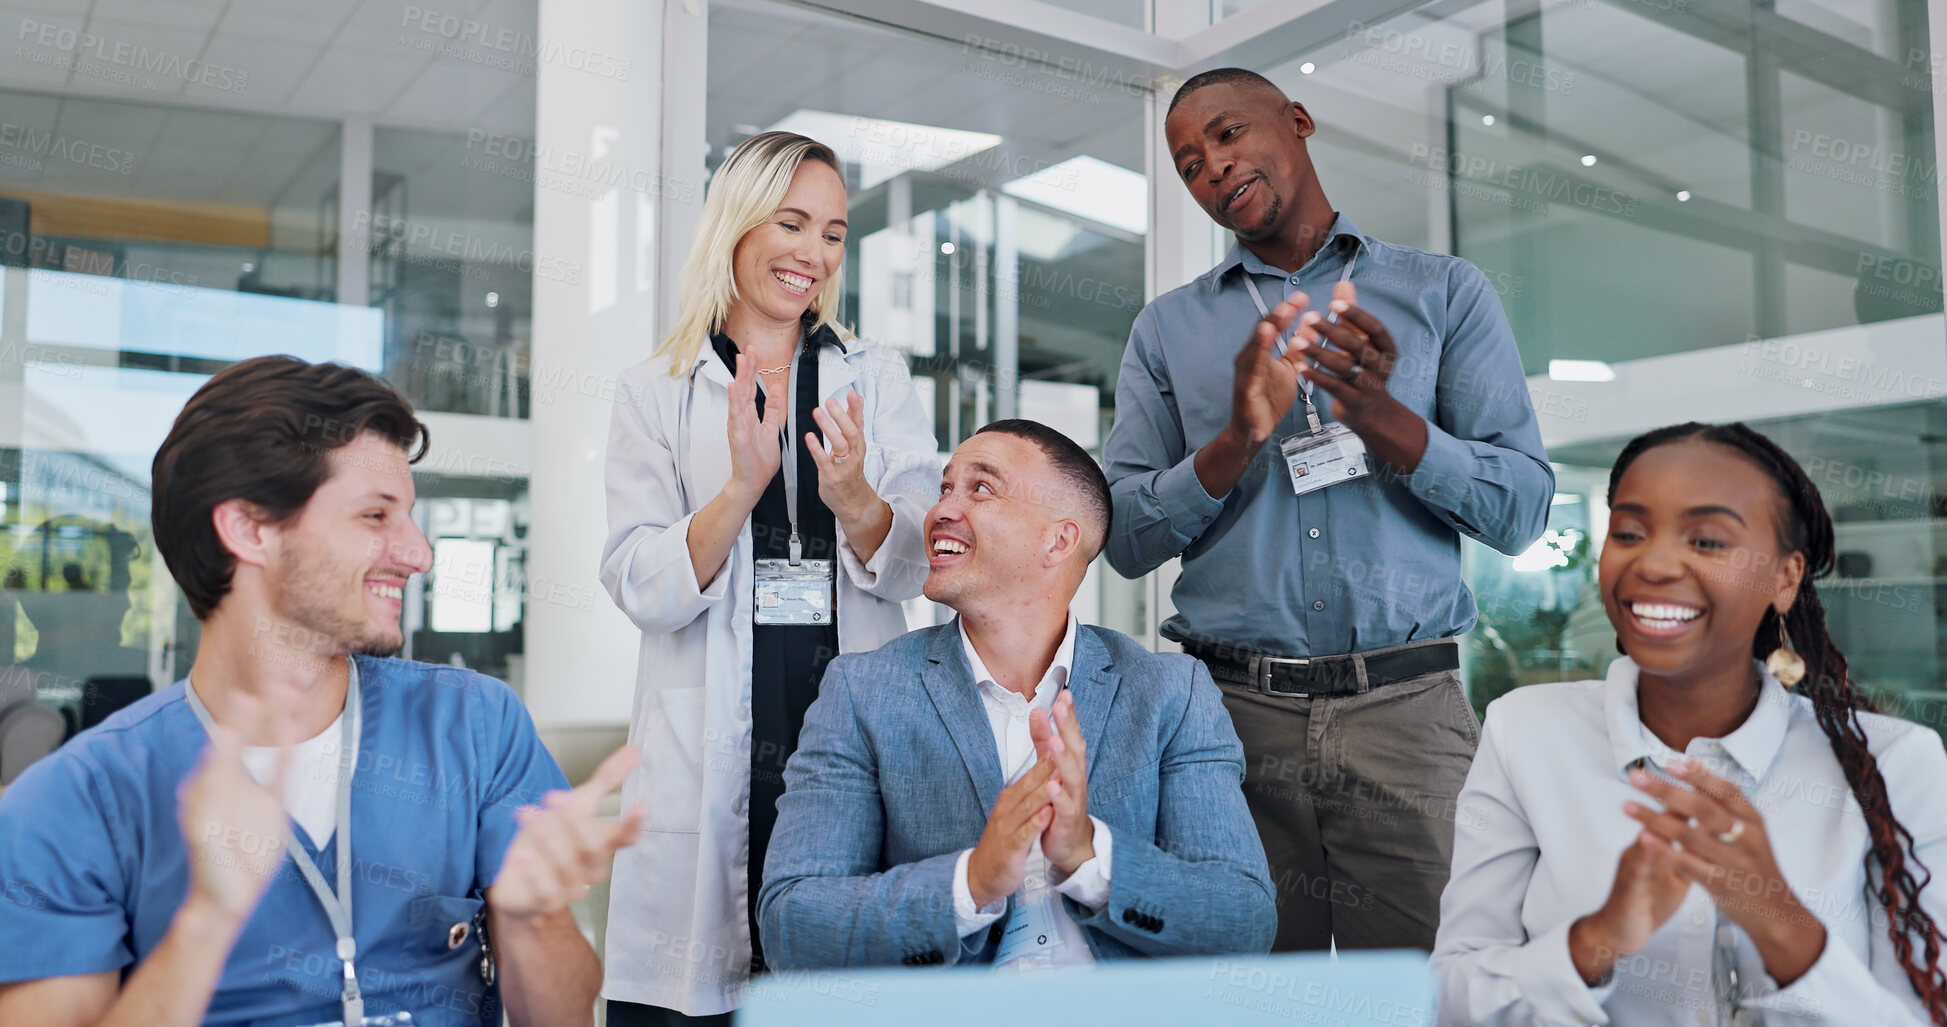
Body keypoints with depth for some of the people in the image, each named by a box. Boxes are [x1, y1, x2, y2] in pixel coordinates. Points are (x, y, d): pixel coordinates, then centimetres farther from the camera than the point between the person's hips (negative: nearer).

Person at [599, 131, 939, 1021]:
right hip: (709, 754, -1)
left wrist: (852, 496, -19)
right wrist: (742, 487, -20)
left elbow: (915, 568, 2)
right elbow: (640, 589, -4)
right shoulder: (655, 392, 7)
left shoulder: (879, 379, 11)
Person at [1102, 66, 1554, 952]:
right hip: (1234, 712, 1)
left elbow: (1522, 512, 1)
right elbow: (1124, 540, 4)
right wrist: (1240, 438, -12)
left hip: (1406, 708, 0)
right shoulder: (1167, 329, 12)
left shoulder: (1445, 293, 9)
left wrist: (1380, 415, -14)